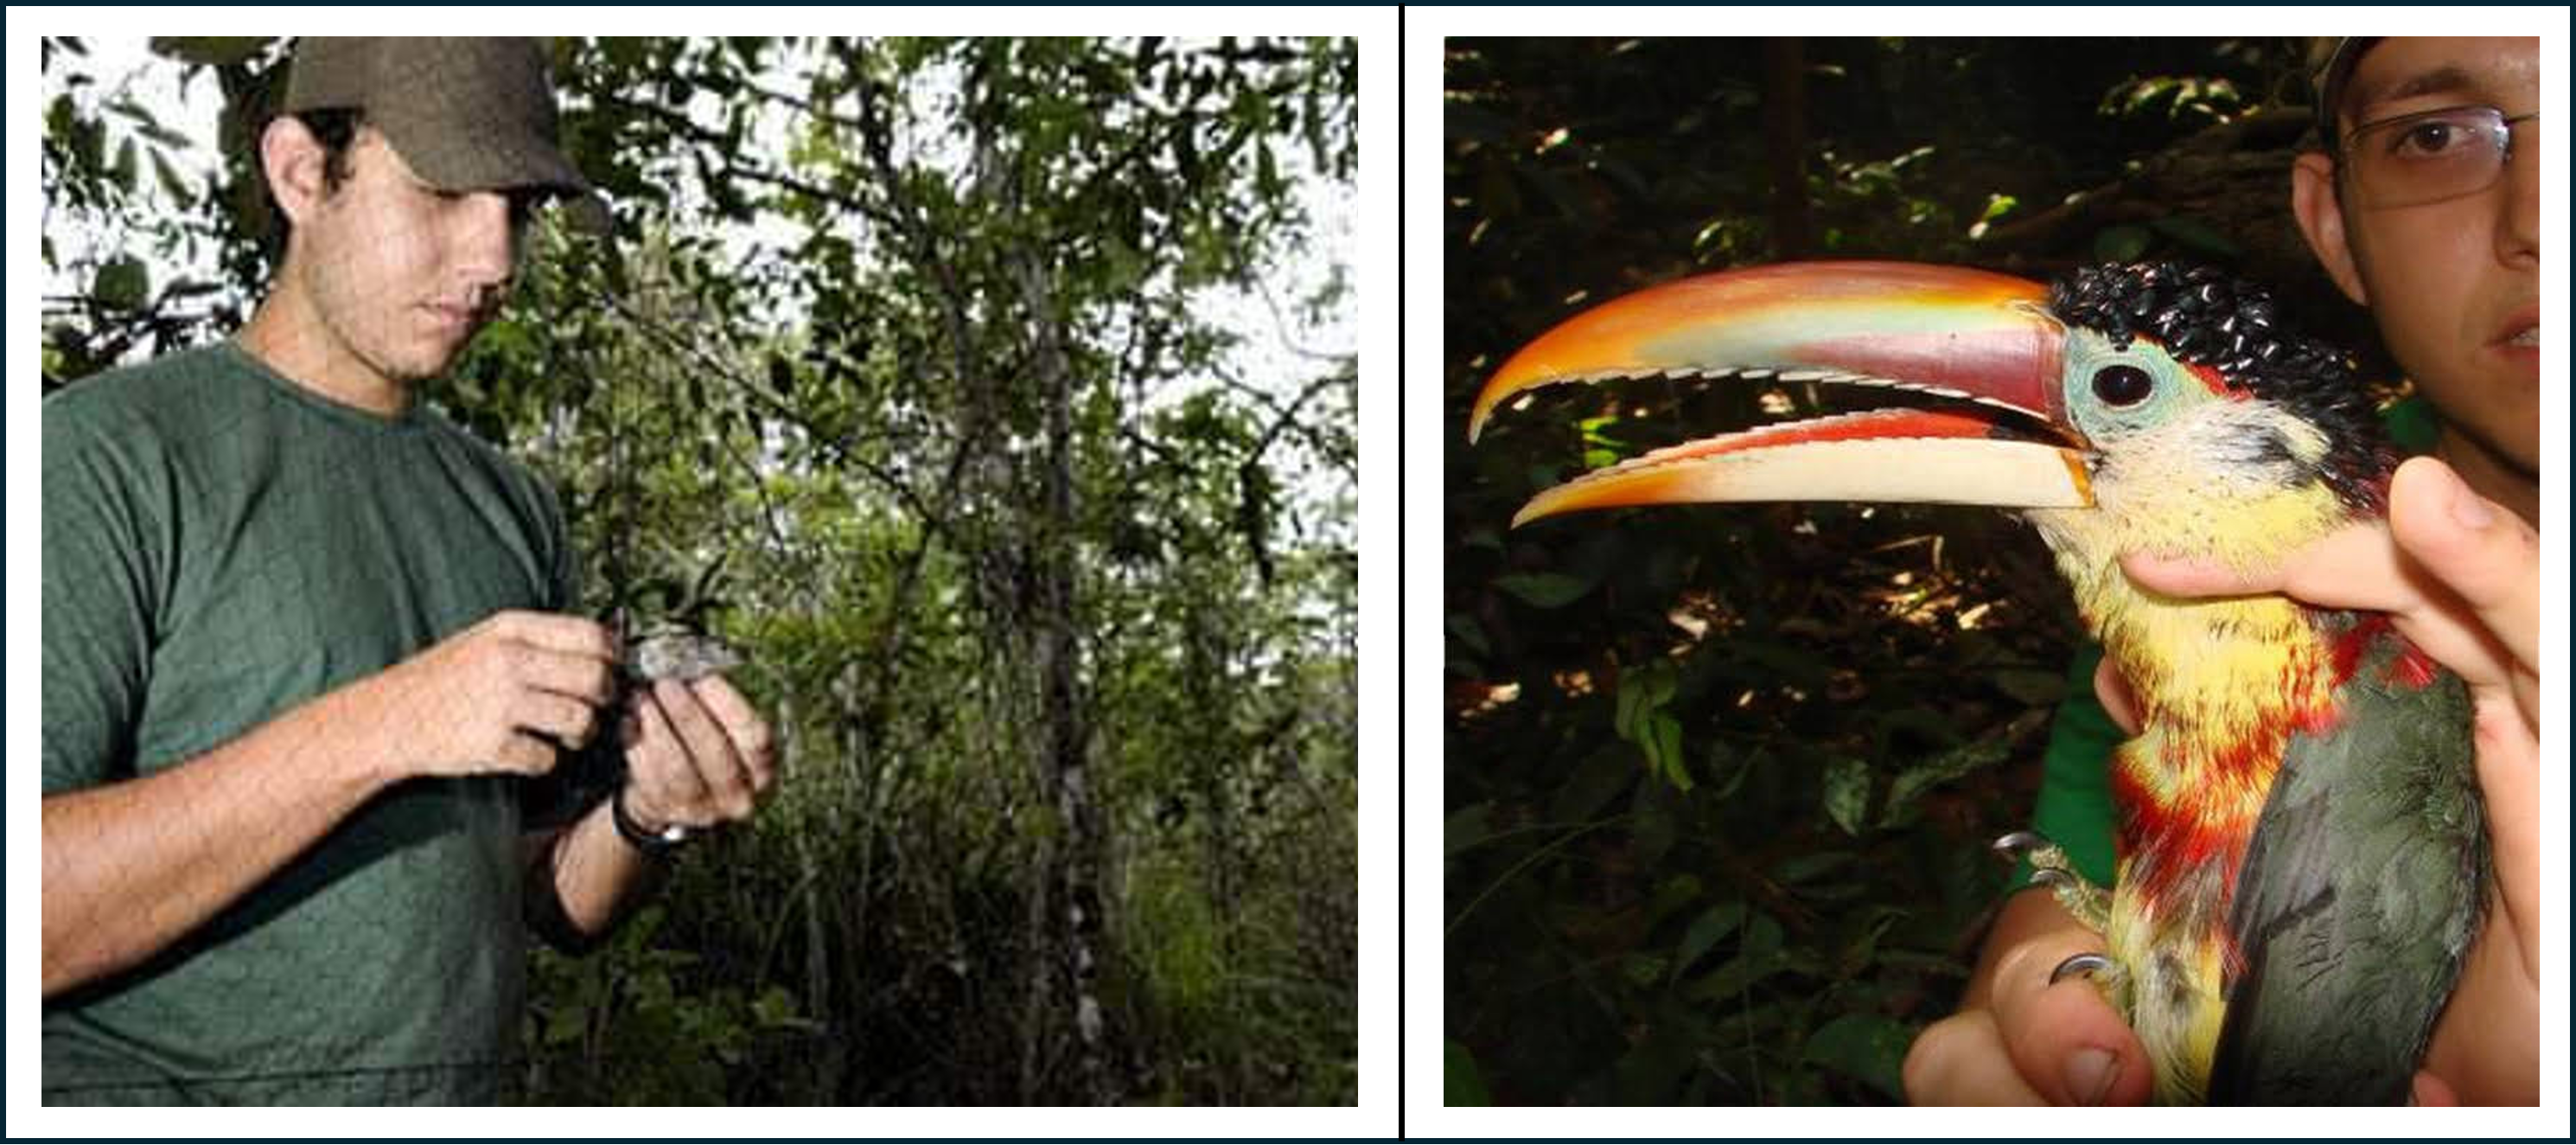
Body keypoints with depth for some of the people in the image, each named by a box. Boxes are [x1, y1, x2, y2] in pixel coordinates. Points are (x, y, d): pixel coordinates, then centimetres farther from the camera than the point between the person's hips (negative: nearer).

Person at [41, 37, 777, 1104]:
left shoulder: (513, 506, 5)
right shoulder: (105, 455, -11)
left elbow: (552, 904, 9)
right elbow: (45, 913, -21)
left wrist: (644, 815, -11)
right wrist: (376, 728, -28)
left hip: (471, 1079, 6)